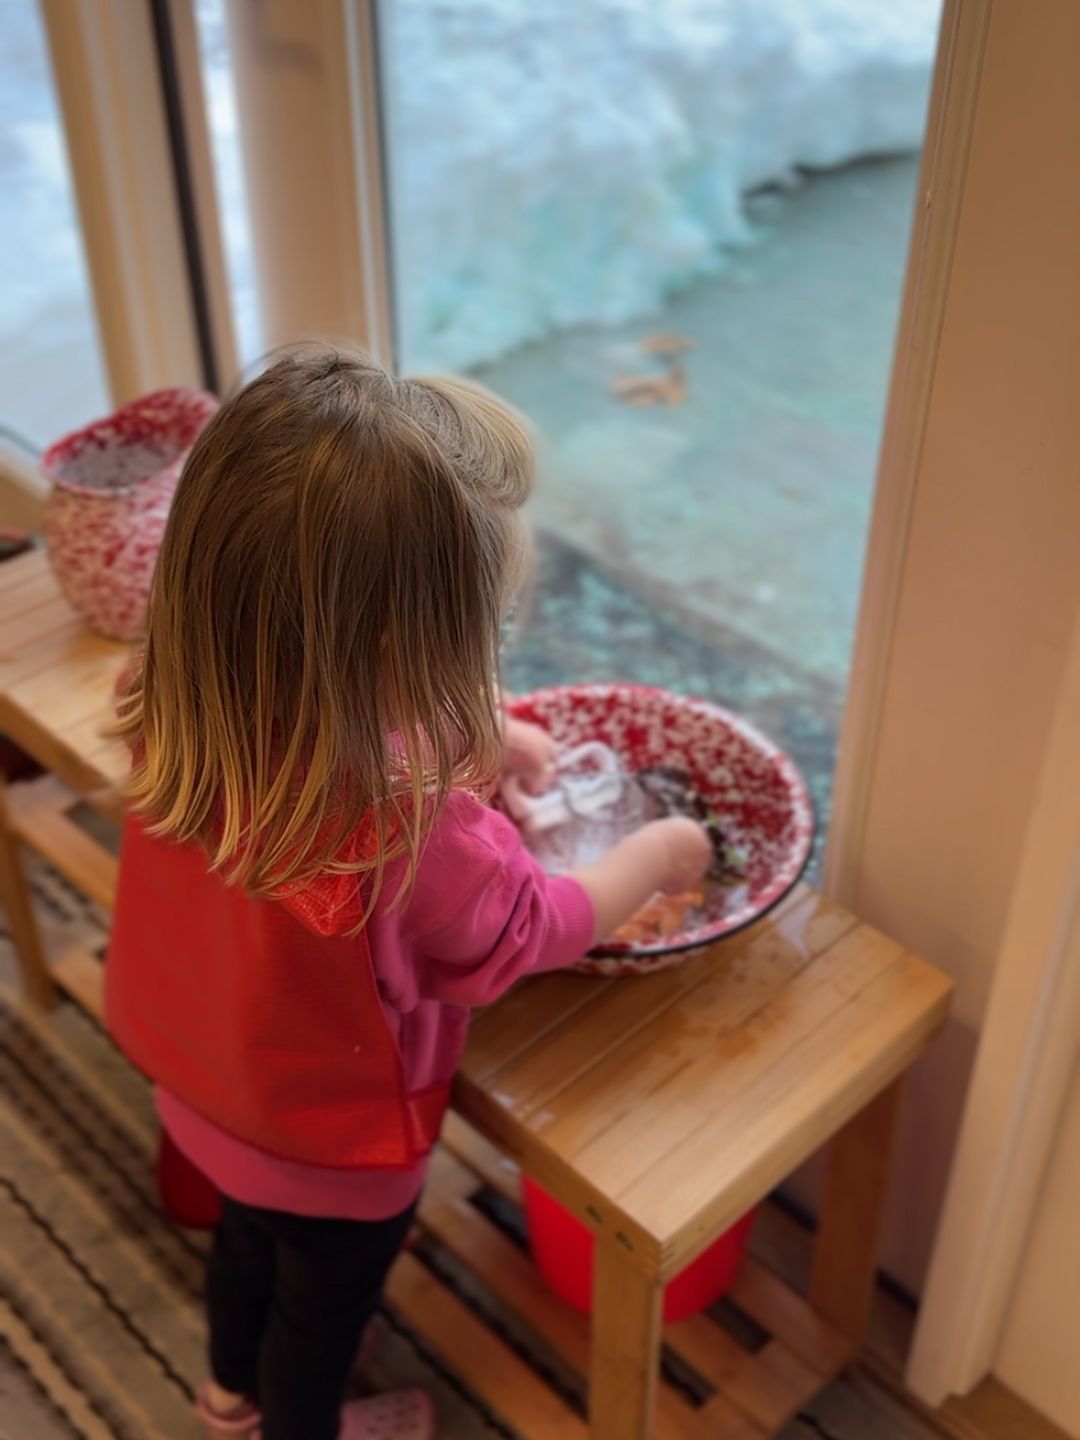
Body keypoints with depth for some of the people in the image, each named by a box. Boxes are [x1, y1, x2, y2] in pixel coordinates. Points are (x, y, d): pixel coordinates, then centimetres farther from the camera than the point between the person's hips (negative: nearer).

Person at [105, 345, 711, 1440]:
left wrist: (476, 735, -4)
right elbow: (535, 930, -22)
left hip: (203, 1091, 6)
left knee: (247, 1238, 35)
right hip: (332, 1148, -6)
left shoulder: (187, 710, -26)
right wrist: (655, 856, -5)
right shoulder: (409, 832, -45)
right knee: (323, 1302, 27)